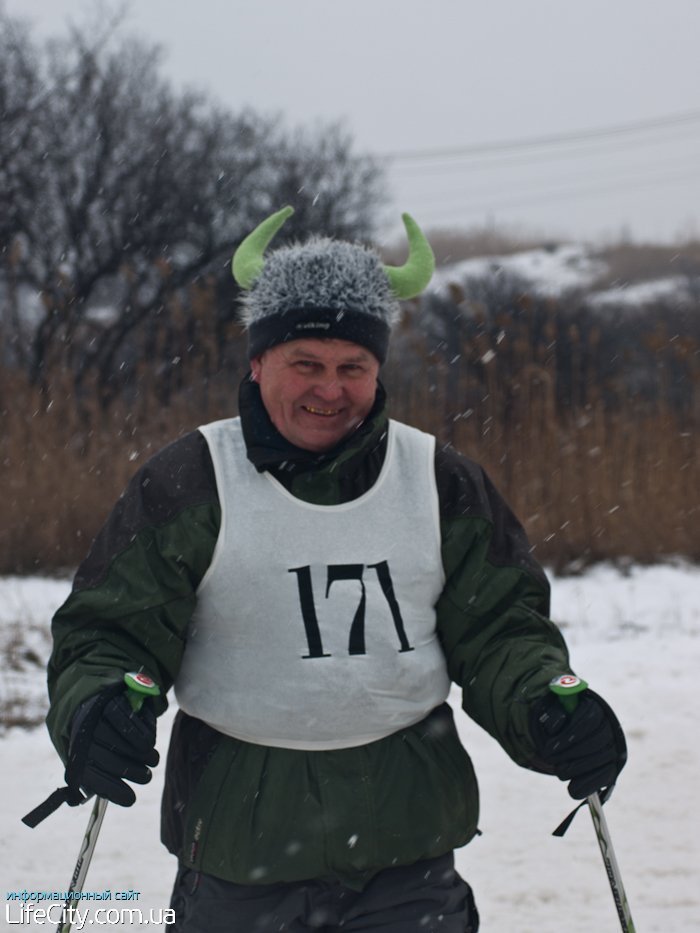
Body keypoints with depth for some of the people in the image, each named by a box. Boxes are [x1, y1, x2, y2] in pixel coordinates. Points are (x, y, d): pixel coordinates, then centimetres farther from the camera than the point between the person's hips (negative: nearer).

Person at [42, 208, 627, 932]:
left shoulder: (440, 484, 5)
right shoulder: (188, 484, -3)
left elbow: (499, 632, 8)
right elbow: (110, 627, -2)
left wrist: (549, 706, -13)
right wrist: (94, 709, -24)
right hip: (239, 859, -1)